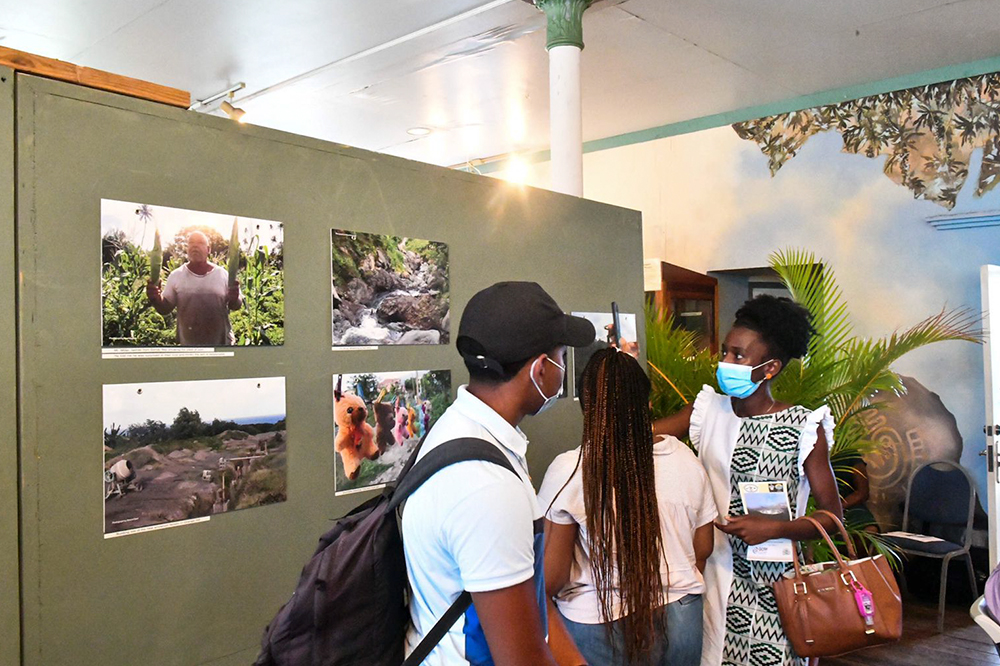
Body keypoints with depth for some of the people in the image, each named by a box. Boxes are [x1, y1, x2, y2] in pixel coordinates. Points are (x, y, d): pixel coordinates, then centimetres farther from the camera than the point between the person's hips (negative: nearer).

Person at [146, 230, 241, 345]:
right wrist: (156, 299, -21)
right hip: (188, 343, 0)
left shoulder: (222, 274, -1)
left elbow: (235, 305, 2)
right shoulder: (176, 275, -1)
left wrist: (234, 299, -21)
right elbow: (165, 308, 1)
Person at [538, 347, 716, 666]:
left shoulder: (567, 470, -19)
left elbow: (551, 578, -15)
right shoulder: (685, 460, -8)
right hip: (680, 624, 3)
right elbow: (703, 547, 4)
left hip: (597, 624, -3)